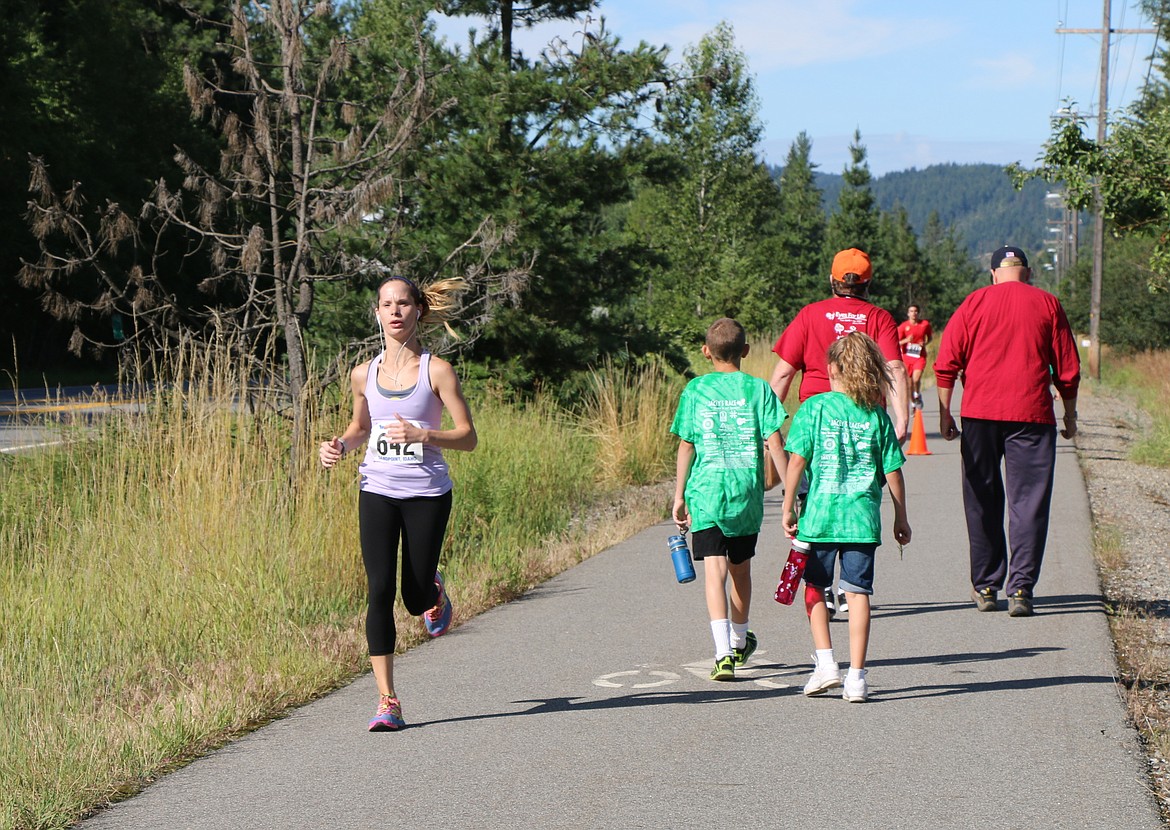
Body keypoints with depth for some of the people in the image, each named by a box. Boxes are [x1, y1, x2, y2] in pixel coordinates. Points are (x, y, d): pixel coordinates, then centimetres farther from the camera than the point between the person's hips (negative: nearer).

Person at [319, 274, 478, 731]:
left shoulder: (436, 371, -7)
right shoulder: (363, 374, 4)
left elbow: (468, 437, -6)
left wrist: (422, 434, -22)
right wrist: (340, 444, 0)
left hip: (427, 493, -2)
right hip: (377, 492, 2)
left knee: (416, 600, 1)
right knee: (380, 591, -9)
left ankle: (434, 589, 41)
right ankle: (387, 701, -6)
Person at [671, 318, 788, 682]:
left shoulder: (696, 390, 2)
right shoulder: (757, 388, 1)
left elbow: (686, 446, 2)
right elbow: (774, 441, -6)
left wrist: (679, 496, 9)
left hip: (706, 493, -2)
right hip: (747, 493, 2)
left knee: (714, 570, -8)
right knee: (741, 569, 20)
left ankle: (724, 653, -23)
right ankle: (740, 642, 39)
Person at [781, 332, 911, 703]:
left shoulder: (813, 408, -2)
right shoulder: (877, 415, 3)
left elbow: (797, 460, -7)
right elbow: (893, 471, 5)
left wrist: (788, 507, 0)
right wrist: (901, 518, 15)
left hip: (819, 515, -1)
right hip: (863, 517, 1)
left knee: (814, 586, 15)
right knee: (858, 592, 4)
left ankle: (825, 662, 7)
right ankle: (856, 676, 2)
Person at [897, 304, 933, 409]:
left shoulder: (925, 324, 1)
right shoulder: (903, 326, -2)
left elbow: (930, 336, 16)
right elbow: (897, 343, -3)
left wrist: (925, 343, -5)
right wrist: (906, 340, -22)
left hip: (920, 356, -1)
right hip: (907, 356, 1)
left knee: (916, 378, -21)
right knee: (909, 381, 5)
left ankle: (918, 395, 8)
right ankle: (913, 402, 24)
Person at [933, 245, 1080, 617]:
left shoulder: (974, 303, 6)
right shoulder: (1047, 304, 5)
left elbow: (946, 364, 1)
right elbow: (1068, 369, 6)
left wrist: (945, 413, 7)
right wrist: (1070, 415, 16)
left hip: (980, 415, 1)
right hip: (1032, 414, -1)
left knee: (982, 503, 11)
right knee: (1028, 503, 1)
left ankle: (985, 587, 15)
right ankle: (1020, 589, -7)